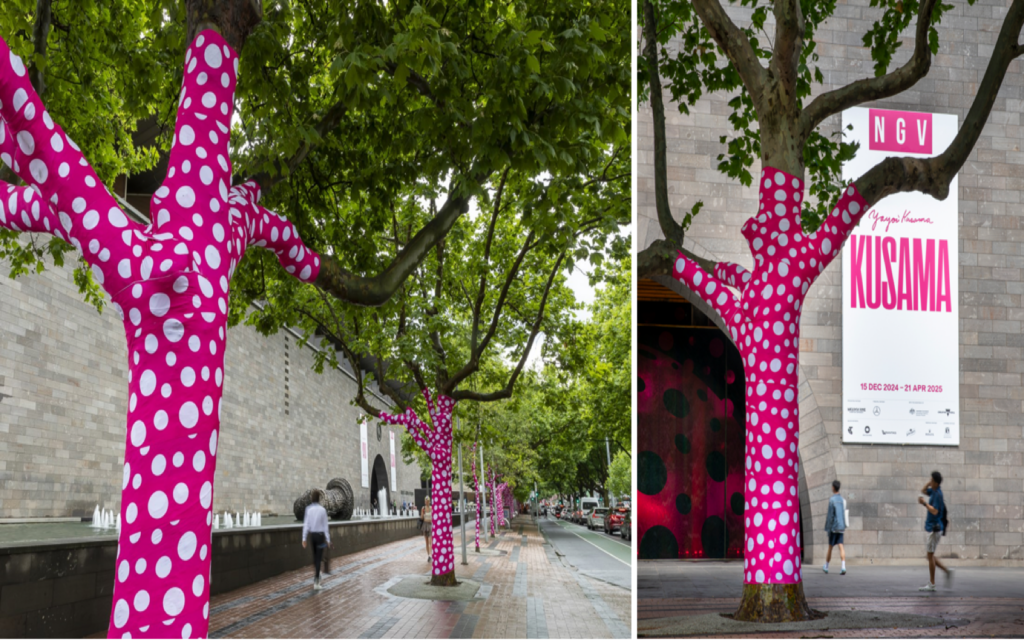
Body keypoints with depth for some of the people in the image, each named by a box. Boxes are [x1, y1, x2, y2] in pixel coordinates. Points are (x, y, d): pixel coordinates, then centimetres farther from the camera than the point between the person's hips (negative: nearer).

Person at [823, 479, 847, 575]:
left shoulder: (832, 500, -11)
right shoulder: (842, 500, 8)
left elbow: (830, 515, -14)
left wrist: (827, 528, -10)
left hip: (833, 526, -5)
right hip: (841, 526, 5)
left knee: (830, 547, 7)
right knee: (841, 546, -3)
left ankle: (826, 566, 22)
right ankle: (843, 567, -19)